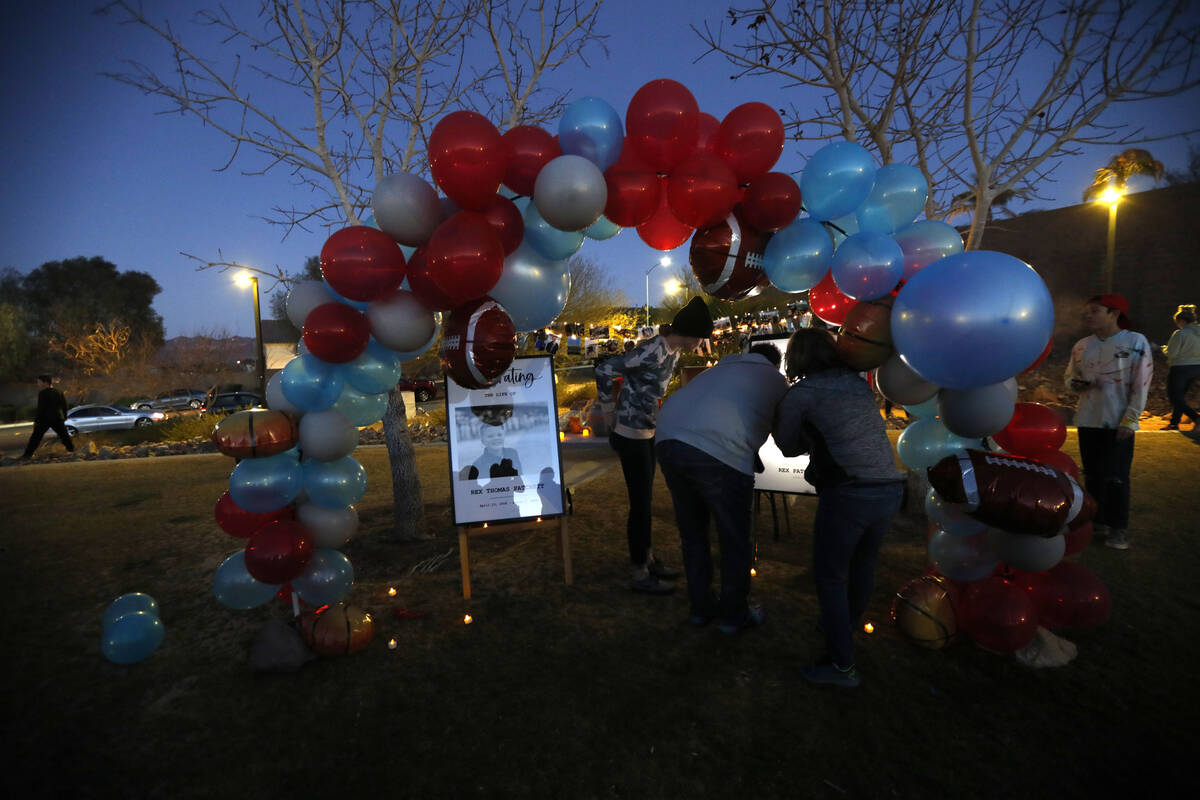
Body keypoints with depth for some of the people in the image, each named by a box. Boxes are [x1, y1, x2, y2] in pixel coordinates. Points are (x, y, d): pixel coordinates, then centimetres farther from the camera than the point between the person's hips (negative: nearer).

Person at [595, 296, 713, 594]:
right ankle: (640, 574, 13)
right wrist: (609, 412, -15)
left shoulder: (673, 353, 6)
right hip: (630, 434, -9)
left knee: (644, 499, 18)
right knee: (640, 502, 0)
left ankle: (647, 558, 34)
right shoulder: (653, 351, -23)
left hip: (647, 432, 9)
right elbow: (605, 370, -24)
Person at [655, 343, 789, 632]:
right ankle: (734, 614, 30)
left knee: (691, 531, 22)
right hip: (719, 451, -6)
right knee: (734, 539, 15)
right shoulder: (775, 379, 18)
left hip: (667, 437, 6)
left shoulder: (721, 367, 31)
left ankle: (701, 607, 36)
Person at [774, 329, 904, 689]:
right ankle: (847, 627, 47)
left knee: (829, 575, 9)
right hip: (891, 487, 7)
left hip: (849, 493, -7)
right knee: (862, 564, 25)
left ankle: (842, 666, 16)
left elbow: (788, 447, 9)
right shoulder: (858, 382, 13)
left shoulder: (800, 394, -2)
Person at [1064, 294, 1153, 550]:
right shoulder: (1082, 346, 6)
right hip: (1088, 421, 4)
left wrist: (1129, 420, -11)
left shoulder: (1136, 342, -6)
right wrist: (1077, 384, -7)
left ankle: (1118, 528, 13)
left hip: (1119, 423, -4)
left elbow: (1141, 385, -7)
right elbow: (1070, 377, 17)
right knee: (1092, 475, 11)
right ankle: (1097, 521, 24)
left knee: (1116, 477, 0)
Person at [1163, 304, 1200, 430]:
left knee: (1174, 397, 1)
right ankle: (1174, 423, 22)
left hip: (1180, 368, -8)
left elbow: (1171, 354, -16)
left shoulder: (1180, 334, -17)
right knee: (1181, 396, 17)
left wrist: (1165, 349, 4)